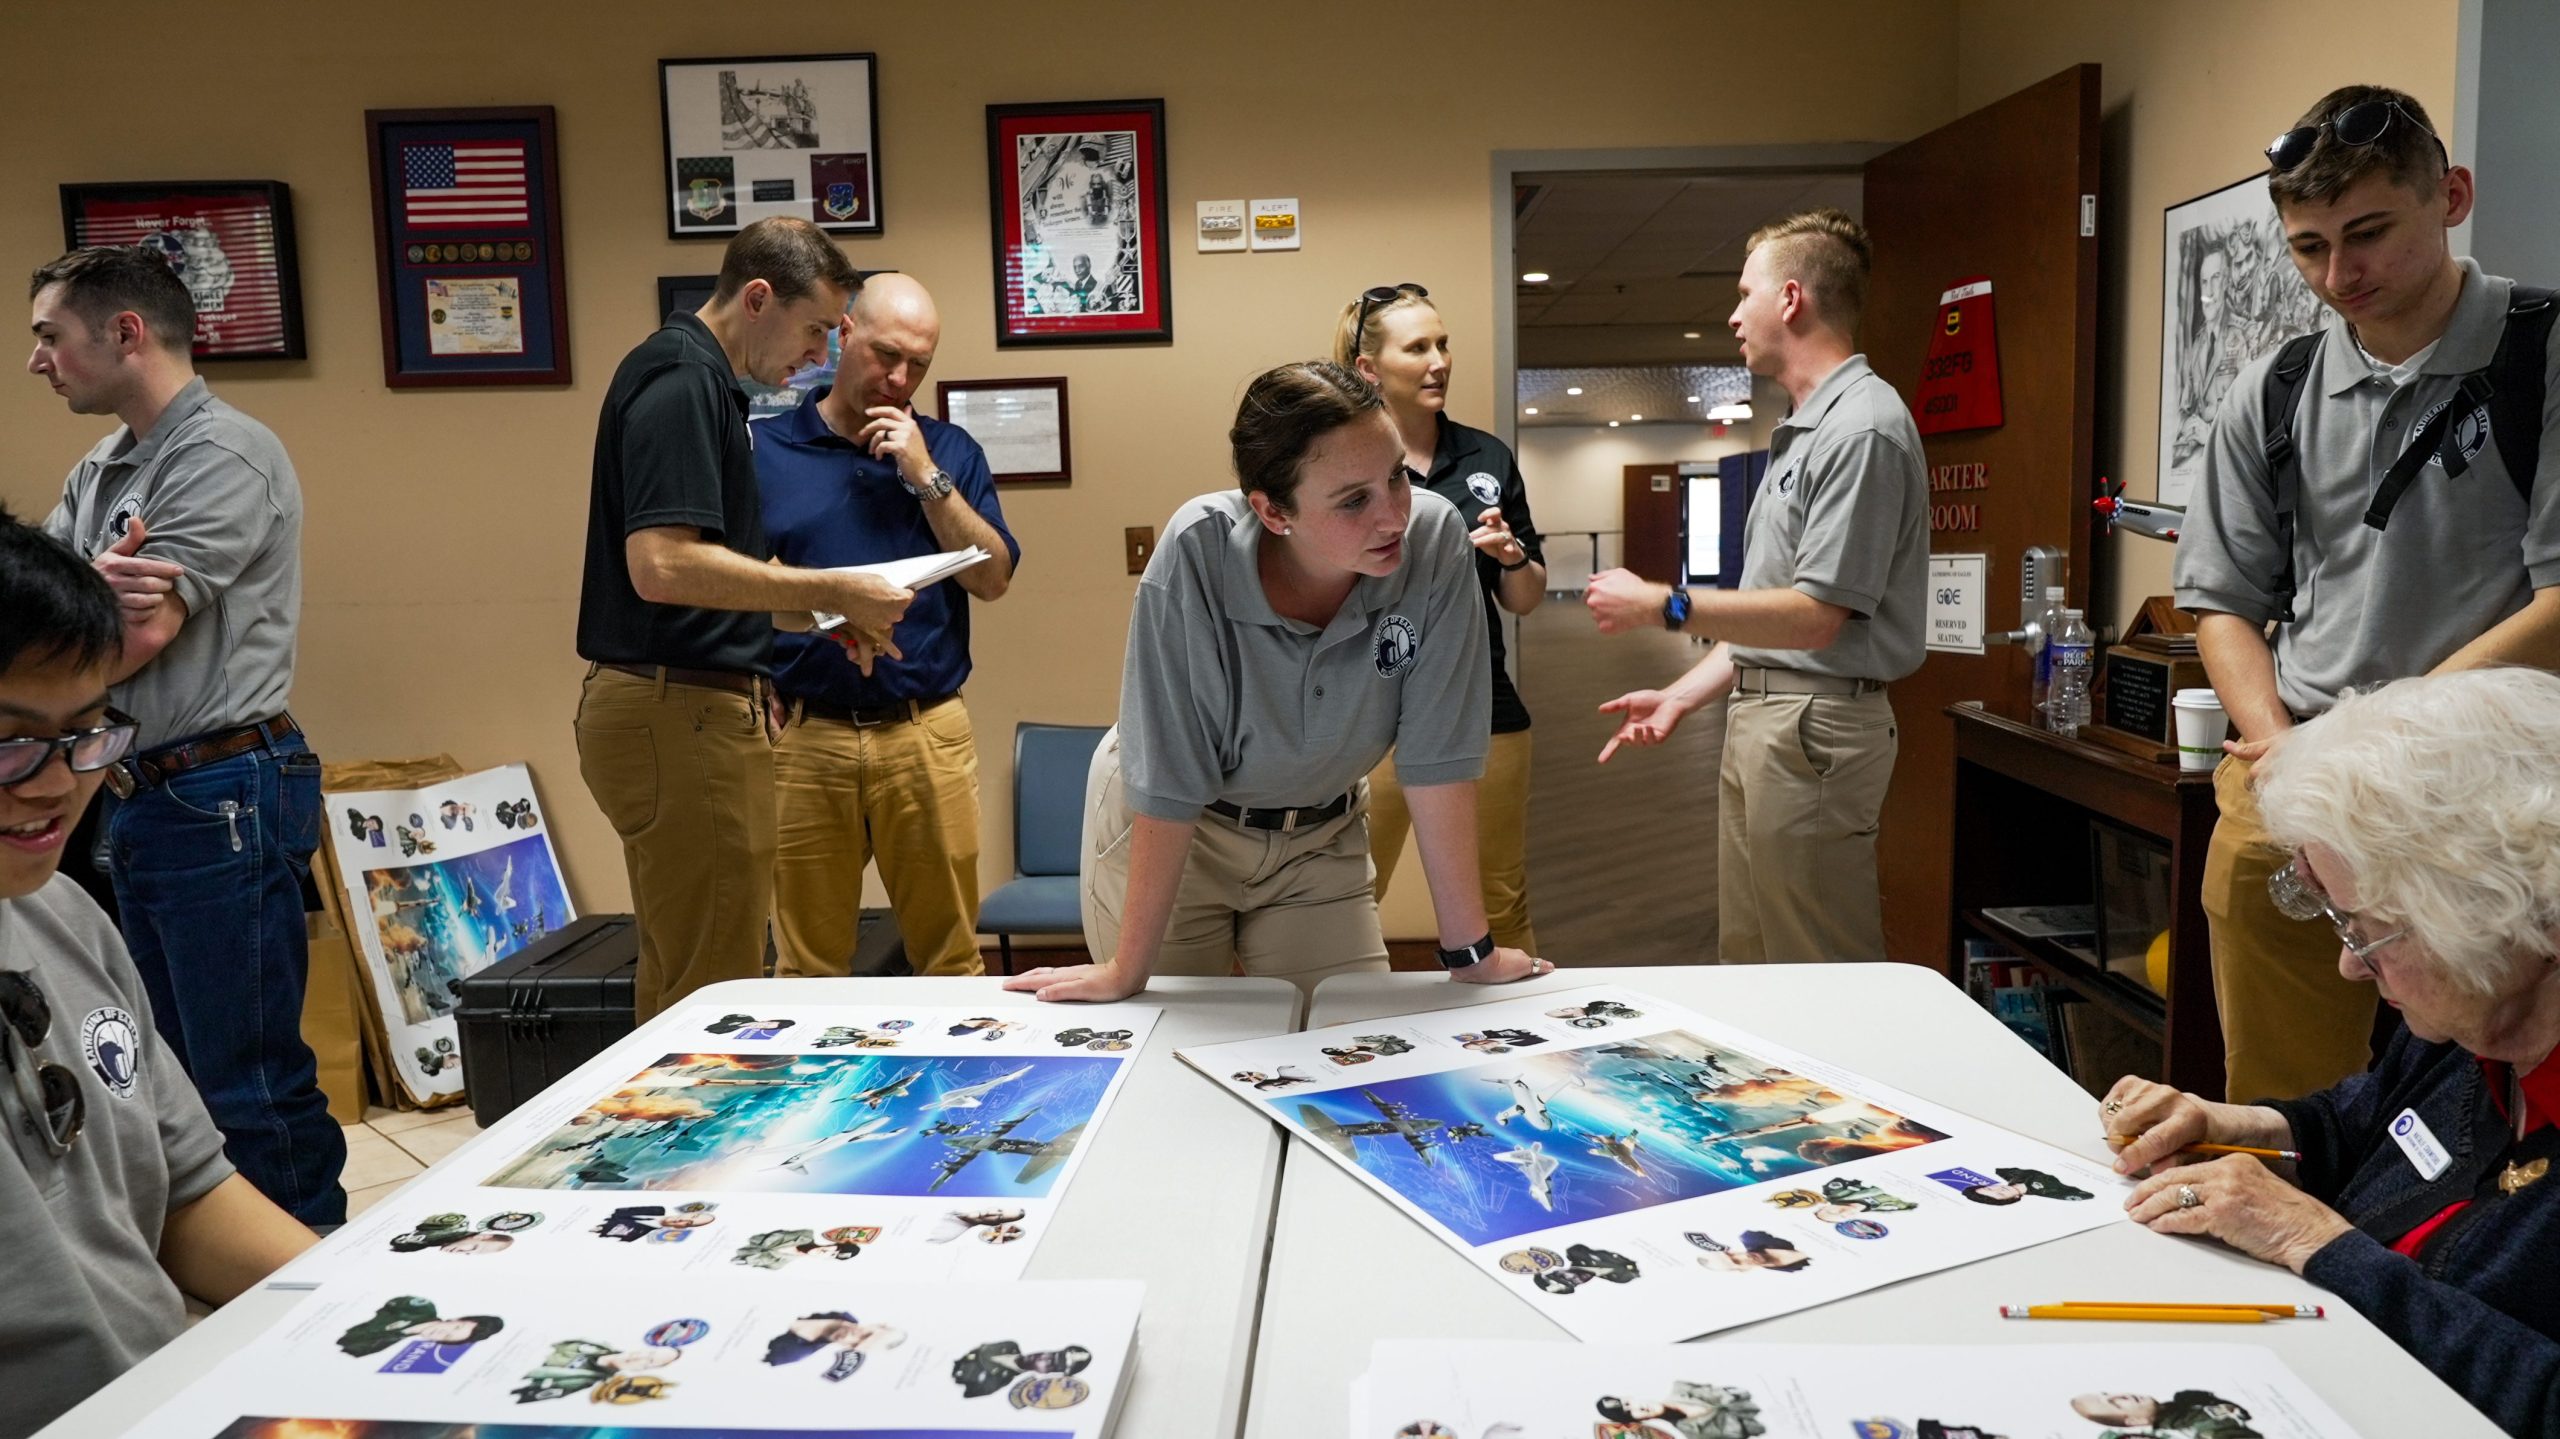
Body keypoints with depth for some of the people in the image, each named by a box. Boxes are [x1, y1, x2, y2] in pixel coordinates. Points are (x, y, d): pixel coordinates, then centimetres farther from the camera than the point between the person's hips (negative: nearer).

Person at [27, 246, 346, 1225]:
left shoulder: (221, 456, -12)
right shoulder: (99, 473, 16)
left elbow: (135, 640, -18)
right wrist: (92, 586, -19)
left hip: (221, 799, -9)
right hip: (142, 801, 9)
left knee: (251, 1083, -3)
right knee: (181, 1071, 18)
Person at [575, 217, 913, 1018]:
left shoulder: (701, 379, 17)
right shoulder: (682, 382, -15)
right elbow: (661, 564, -26)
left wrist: (823, 613, 13)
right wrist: (831, 591, -20)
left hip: (676, 710, 10)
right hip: (683, 715, -10)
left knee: (678, 983, 18)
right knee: (714, 992, -3)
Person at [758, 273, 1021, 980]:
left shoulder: (949, 451, 11)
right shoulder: (762, 449, 7)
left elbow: (992, 579, 1)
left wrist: (927, 477, -6)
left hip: (927, 731, 1)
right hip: (802, 735, -1)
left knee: (951, 954, 4)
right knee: (807, 963, 7)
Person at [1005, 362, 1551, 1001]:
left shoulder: (1434, 541, -24)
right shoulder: (1198, 553, -31)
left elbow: (1437, 760, -19)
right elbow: (1169, 779, -25)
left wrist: (1470, 949, -16)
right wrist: (1128, 971, -20)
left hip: (1319, 837, 2)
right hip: (1169, 832, -2)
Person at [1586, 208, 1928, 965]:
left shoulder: (1862, 428, -15)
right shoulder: (1803, 428, 18)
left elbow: (1814, 616, -21)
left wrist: (1661, 605, -16)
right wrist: (1680, 697, 14)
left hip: (1815, 730, -10)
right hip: (1760, 718, 10)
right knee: (1748, 961, 16)